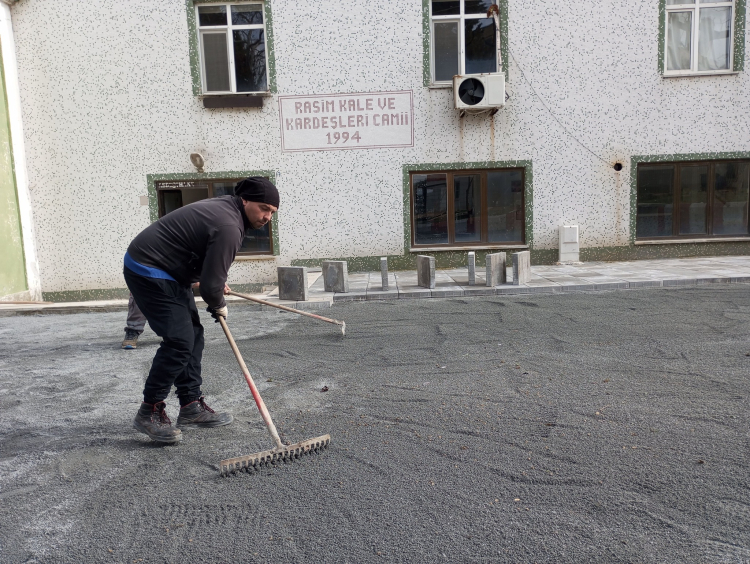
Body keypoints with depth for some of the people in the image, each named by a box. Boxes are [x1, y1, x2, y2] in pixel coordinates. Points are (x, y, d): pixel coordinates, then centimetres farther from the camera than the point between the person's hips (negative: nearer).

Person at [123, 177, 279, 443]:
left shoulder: (225, 206, 8)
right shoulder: (228, 227, -25)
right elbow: (210, 283, -22)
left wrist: (217, 283, 20)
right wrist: (218, 306, -2)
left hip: (166, 271, 11)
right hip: (148, 273, -11)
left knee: (193, 335, 10)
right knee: (179, 341, -14)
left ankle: (191, 407, 17)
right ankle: (149, 412, -1)